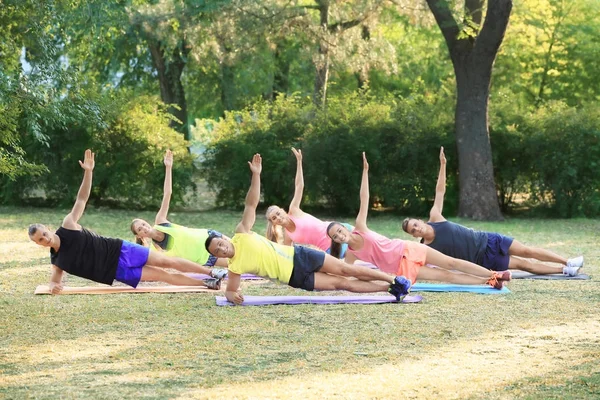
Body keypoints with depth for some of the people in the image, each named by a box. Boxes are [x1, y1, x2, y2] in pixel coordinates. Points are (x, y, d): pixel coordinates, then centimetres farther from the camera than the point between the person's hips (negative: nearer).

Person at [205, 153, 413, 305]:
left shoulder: (241, 233, -8)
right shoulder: (235, 267, -11)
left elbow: (251, 204, -10)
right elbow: (229, 290, 1)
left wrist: (256, 175, -19)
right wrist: (232, 295, -24)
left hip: (298, 255, 1)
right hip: (296, 277, -1)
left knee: (345, 270, -1)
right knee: (341, 283, -2)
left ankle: (393, 281, 7)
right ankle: (389, 288, 6)